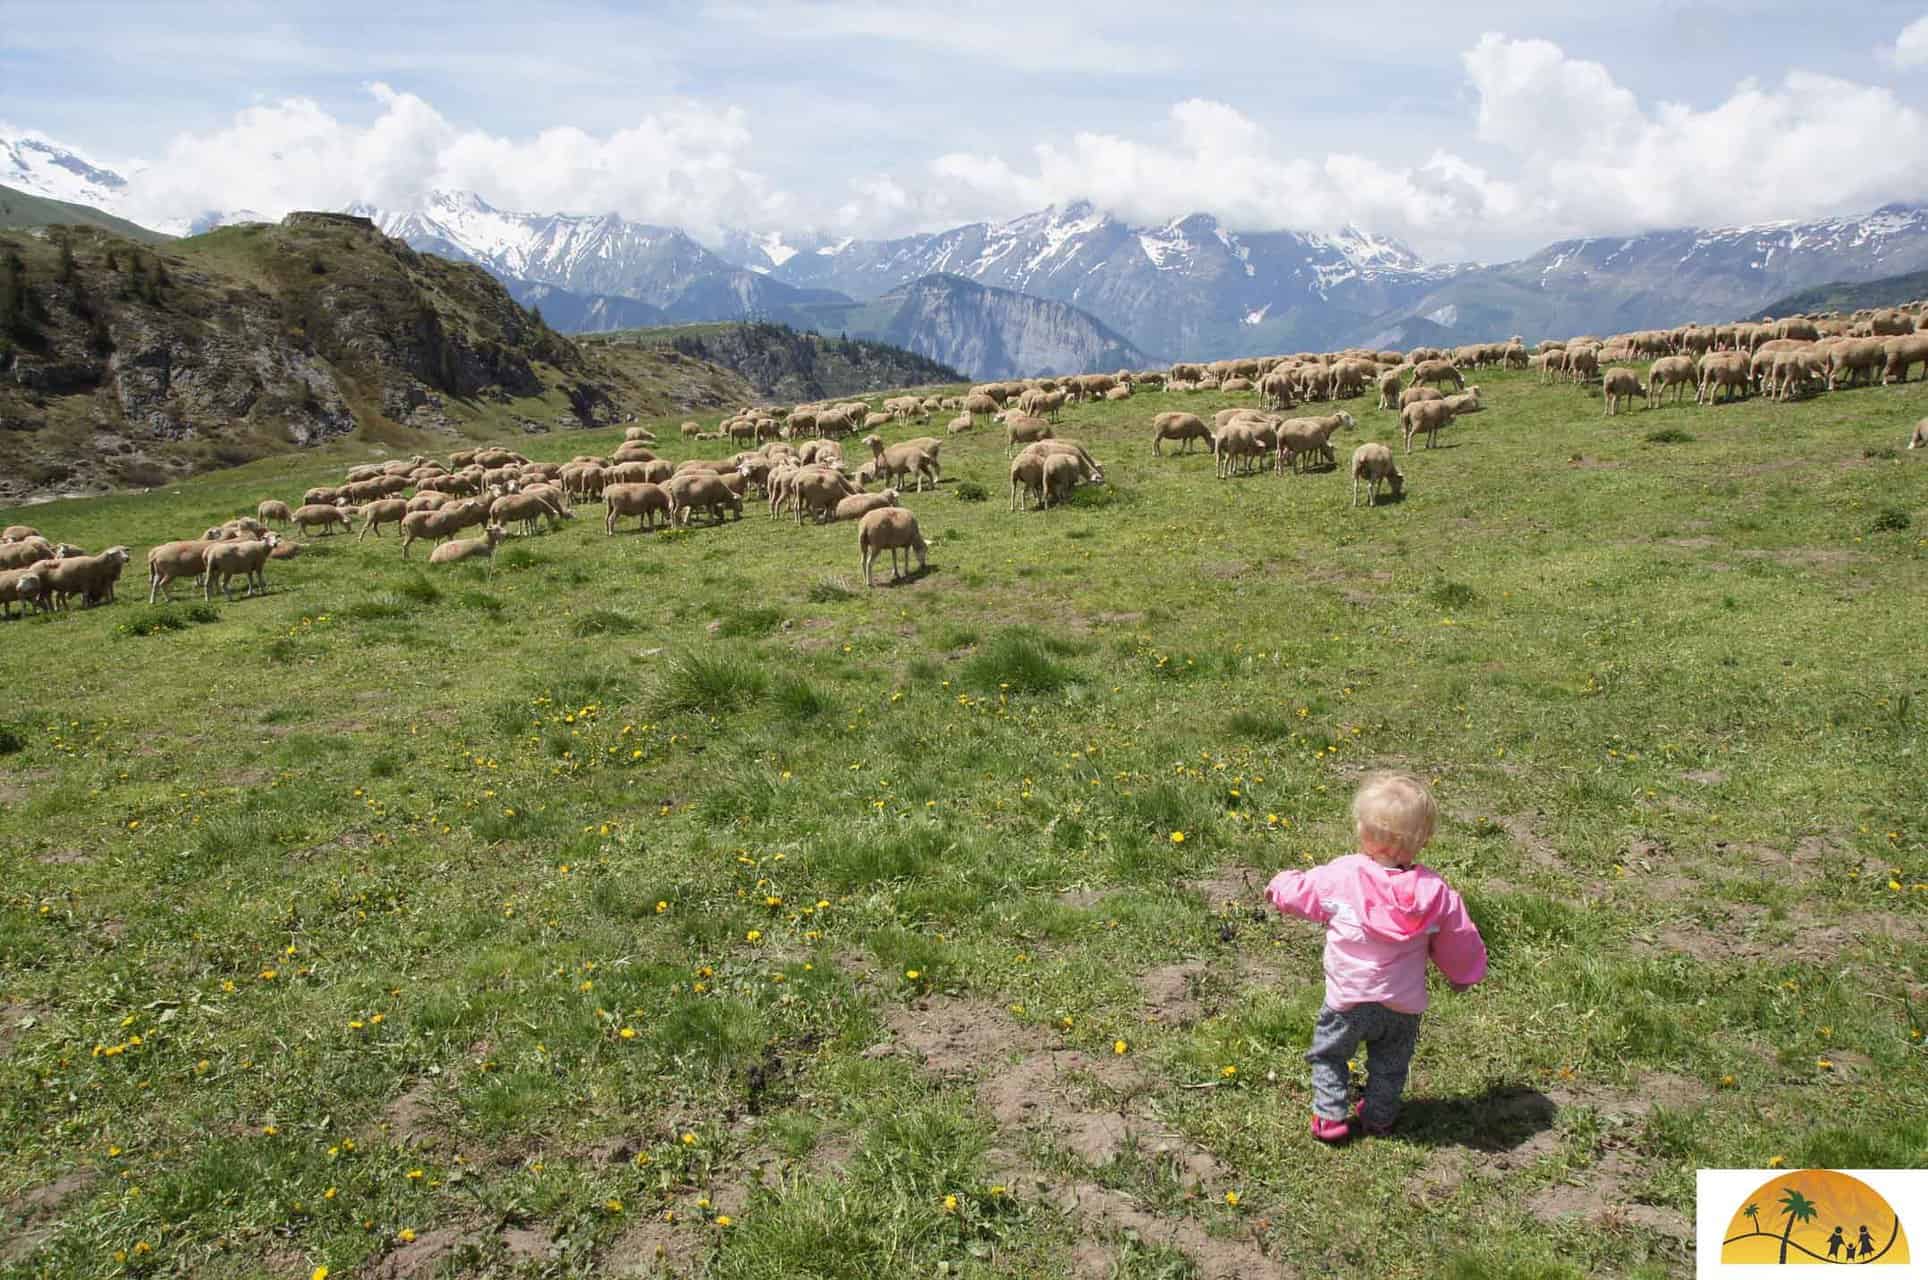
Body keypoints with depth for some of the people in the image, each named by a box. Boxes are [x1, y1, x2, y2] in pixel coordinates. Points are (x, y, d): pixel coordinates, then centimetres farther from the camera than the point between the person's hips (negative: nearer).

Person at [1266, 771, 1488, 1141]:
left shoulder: (1340, 876, -21)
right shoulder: (1435, 891, -16)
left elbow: (1299, 892, -3)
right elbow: (1459, 940, -2)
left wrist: (1278, 885, 21)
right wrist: (1463, 975, 19)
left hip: (1348, 1000, -2)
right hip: (1404, 1005, 2)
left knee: (1327, 1054, 22)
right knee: (1390, 1065, 26)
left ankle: (1329, 1117, 21)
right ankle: (1379, 1117, 40)